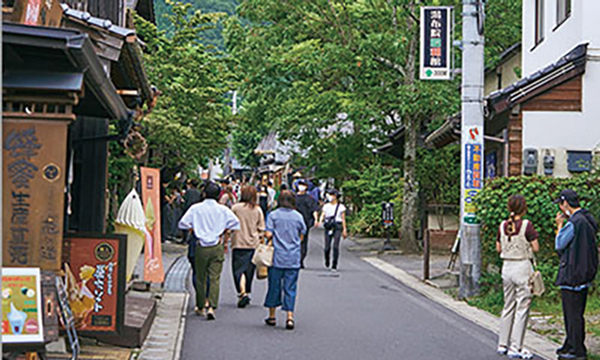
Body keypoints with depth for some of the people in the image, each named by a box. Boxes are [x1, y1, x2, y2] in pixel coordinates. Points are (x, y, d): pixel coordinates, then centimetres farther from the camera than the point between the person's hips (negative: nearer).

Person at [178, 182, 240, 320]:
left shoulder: (195, 209, -1)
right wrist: (224, 234, 6)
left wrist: (193, 230, 11)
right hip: (217, 247, 0)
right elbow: (235, 223, -7)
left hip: (201, 246, 0)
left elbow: (183, 224, -3)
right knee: (214, 278, -2)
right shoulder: (223, 210, -1)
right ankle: (211, 307, -14)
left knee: (200, 277, 12)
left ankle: (200, 307, 21)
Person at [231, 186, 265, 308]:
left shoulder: (236, 208, -6)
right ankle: (247, 293, 24)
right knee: (249, 269, 15)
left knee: (239, 269, -2)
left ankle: (242, 292, -20)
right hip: (253, 244, 3)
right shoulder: (258, 210, 1)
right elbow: (261, 229, 4)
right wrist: (260, 241, 15)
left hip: (239, 243, -3)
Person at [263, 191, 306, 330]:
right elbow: (301, 236, 8)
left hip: (277, 257, -1)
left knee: (274, 286, 10)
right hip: (293, 258, 1)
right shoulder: (298, 216, 2)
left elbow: (268, 234, -9)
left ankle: (272, 316, 19)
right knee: (290, 288, 3)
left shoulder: (273, 215, -3)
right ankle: (290, 317, -5)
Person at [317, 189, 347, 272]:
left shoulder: (341, 207, 5)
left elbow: (343, 219, 6)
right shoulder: (326, 206, 11)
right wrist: (320, 222, -21)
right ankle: (327, 261, 29)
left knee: (336, 246, -14)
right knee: (327, 247, -1)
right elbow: (322, 215, 1)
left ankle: (334, 266, -7)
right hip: (328, 227, 2)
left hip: (337, 227, -2)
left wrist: (344, 230, 2)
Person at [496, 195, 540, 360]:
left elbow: (498, 248, 11)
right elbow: (536, 248, -10)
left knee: (508, 307, 16)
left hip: (506, 266, 6)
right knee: (522, 308, 0)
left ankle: (503, 345, 22)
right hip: (522, 267, -6)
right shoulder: (526, 225, -14)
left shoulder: (503, 226, 3)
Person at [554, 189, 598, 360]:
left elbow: (560, 245, -9)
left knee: (573, 313, -4)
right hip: (585, 274, 10)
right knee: (573, 312, 18)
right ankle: (570, 345, 27)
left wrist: (560, 226, 2)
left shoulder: (574, 223, -19)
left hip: (572, 274, -10)